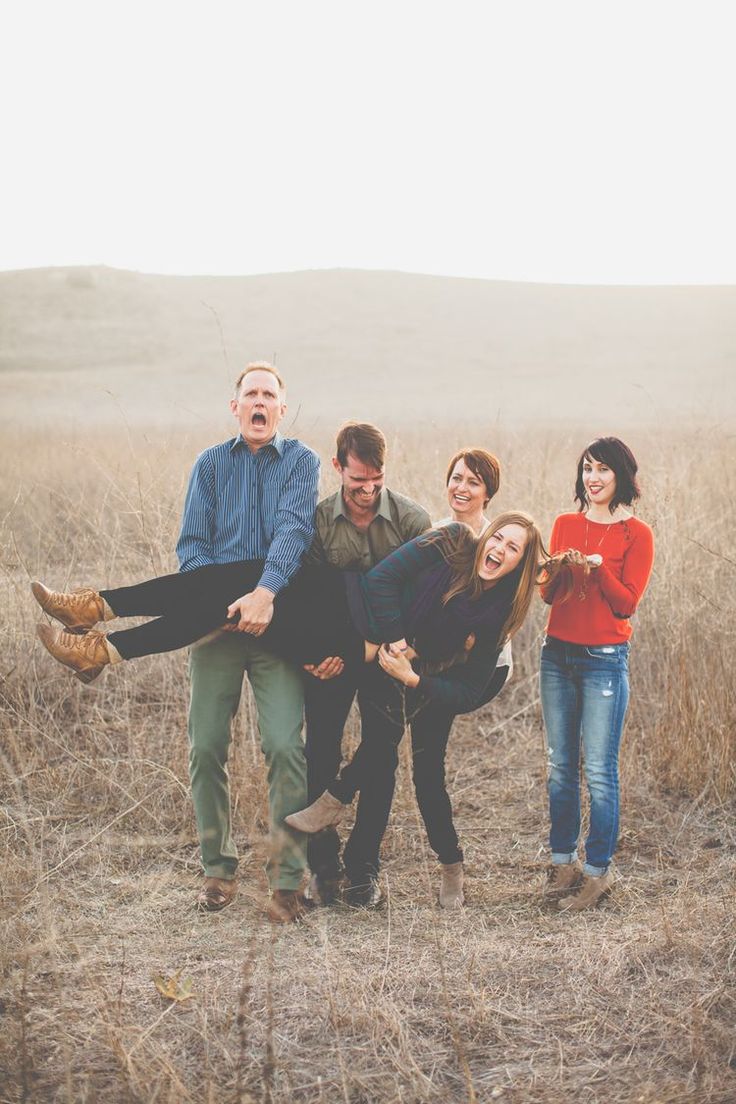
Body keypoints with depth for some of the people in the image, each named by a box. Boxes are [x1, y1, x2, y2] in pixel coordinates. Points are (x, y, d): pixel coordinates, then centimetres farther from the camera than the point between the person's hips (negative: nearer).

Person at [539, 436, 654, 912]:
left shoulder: (636, 534, -3)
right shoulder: (566, 525, 9)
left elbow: (627, 603, -8)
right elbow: (546, 593, 5)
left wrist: (598, 567, -21)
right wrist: (563, 568, -15)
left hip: (605, 659, -4)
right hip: (558, 655, 5)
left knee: (600, 771, -5)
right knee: (561, 766, 9)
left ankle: (598, 871, 4)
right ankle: (563, 862, 18)